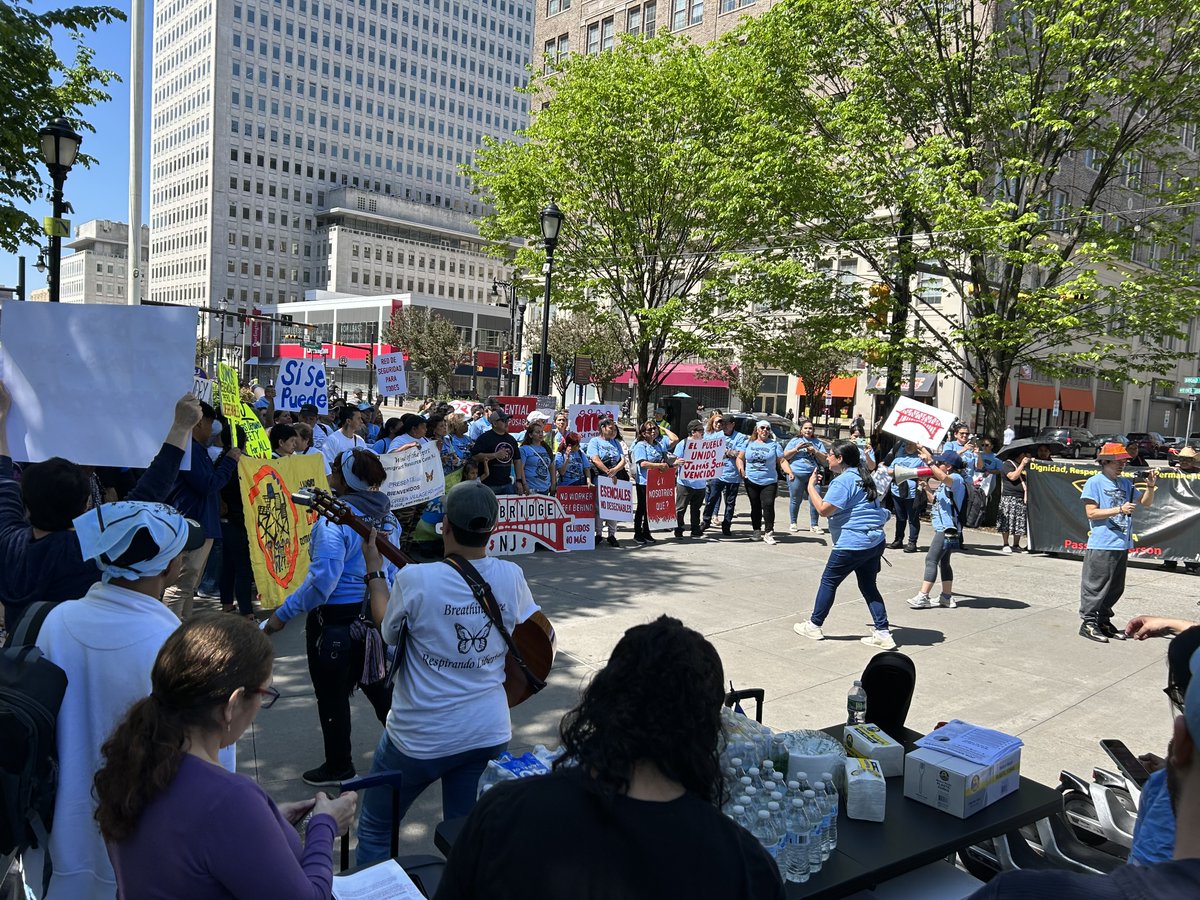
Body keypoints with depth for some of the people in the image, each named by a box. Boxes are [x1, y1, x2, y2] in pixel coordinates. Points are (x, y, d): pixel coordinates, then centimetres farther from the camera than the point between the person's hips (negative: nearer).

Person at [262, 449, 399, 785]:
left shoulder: (335, 519, -22)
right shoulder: (387, 517, 3)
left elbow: (322, 580, -25)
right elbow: (393, 567, 12)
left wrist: (283, 614, -17)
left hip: (335, 618, -7)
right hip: (375, 614, 8)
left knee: (332, 695, 10)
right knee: (376, 683, 22)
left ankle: (339, 767, 24)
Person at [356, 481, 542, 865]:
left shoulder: (415, 579, -22)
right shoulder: (511, 576, -11)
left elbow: (387, 629, -2)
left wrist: (373, 568, 9)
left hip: (420, 737, -3)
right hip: (488, 733, 4)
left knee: (375, 828, 21)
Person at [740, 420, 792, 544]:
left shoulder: (774, 444, 6)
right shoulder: (749, 443, 10)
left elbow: (782, 461, 2)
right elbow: (740, 458, 12)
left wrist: (789, 472, -14)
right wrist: (741, 468, -6)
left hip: (769, 482, -2)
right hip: (751, 481, 2)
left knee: (768, 505, -13)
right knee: (755, 506, 8)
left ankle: (768, 533, -8)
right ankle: (756, 531, 20)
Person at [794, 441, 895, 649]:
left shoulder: (843, 481, -16)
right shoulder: (863, 477, 15)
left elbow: (824, 509, -21)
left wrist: (811, 486, -12)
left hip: (852, 544, -9)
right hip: (875, 541, 9)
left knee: (828, 581, 6)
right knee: (869, 586, 13)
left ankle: (814, 626, 17)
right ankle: (883, 632, 8)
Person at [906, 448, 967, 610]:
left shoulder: (956, 478, -12)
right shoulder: (947, 482, 18)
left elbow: (944, 478, -37)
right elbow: (936, 500, 31)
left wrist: (929, 462, -36)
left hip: (948, 529, -11)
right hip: (943, 528, 11)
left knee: (931, 560, -12)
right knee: (943, 561, 14)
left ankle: (922, 597, -13)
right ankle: (947, 597, 21)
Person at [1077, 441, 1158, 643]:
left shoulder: (1125, 483, 14)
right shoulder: (1094, 483, -7)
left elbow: (1145, 502, 21)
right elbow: (1091, 513, -12)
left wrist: (1151, 486, 3)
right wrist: (1120, 509, -18)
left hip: (1122, 545, 8)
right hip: (1101, 545, -7)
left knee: (1116, 588, 14)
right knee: (1096, 586, -3)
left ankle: (1104, 621, 25)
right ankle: (1088, 622, 4)